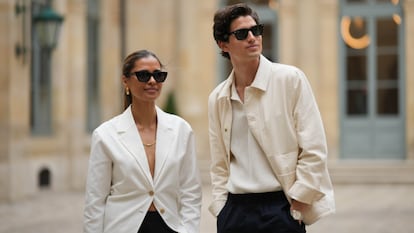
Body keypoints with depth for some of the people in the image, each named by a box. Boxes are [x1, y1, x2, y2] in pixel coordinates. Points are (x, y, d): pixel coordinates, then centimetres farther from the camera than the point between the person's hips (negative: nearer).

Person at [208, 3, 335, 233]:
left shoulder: (290, 79, -3)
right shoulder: (217, 98, 8)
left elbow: (314, 149, -6)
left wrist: (297, 203, -9)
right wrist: (220, 207, 4)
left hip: (280, 207, -3)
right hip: (234, 211, 3)